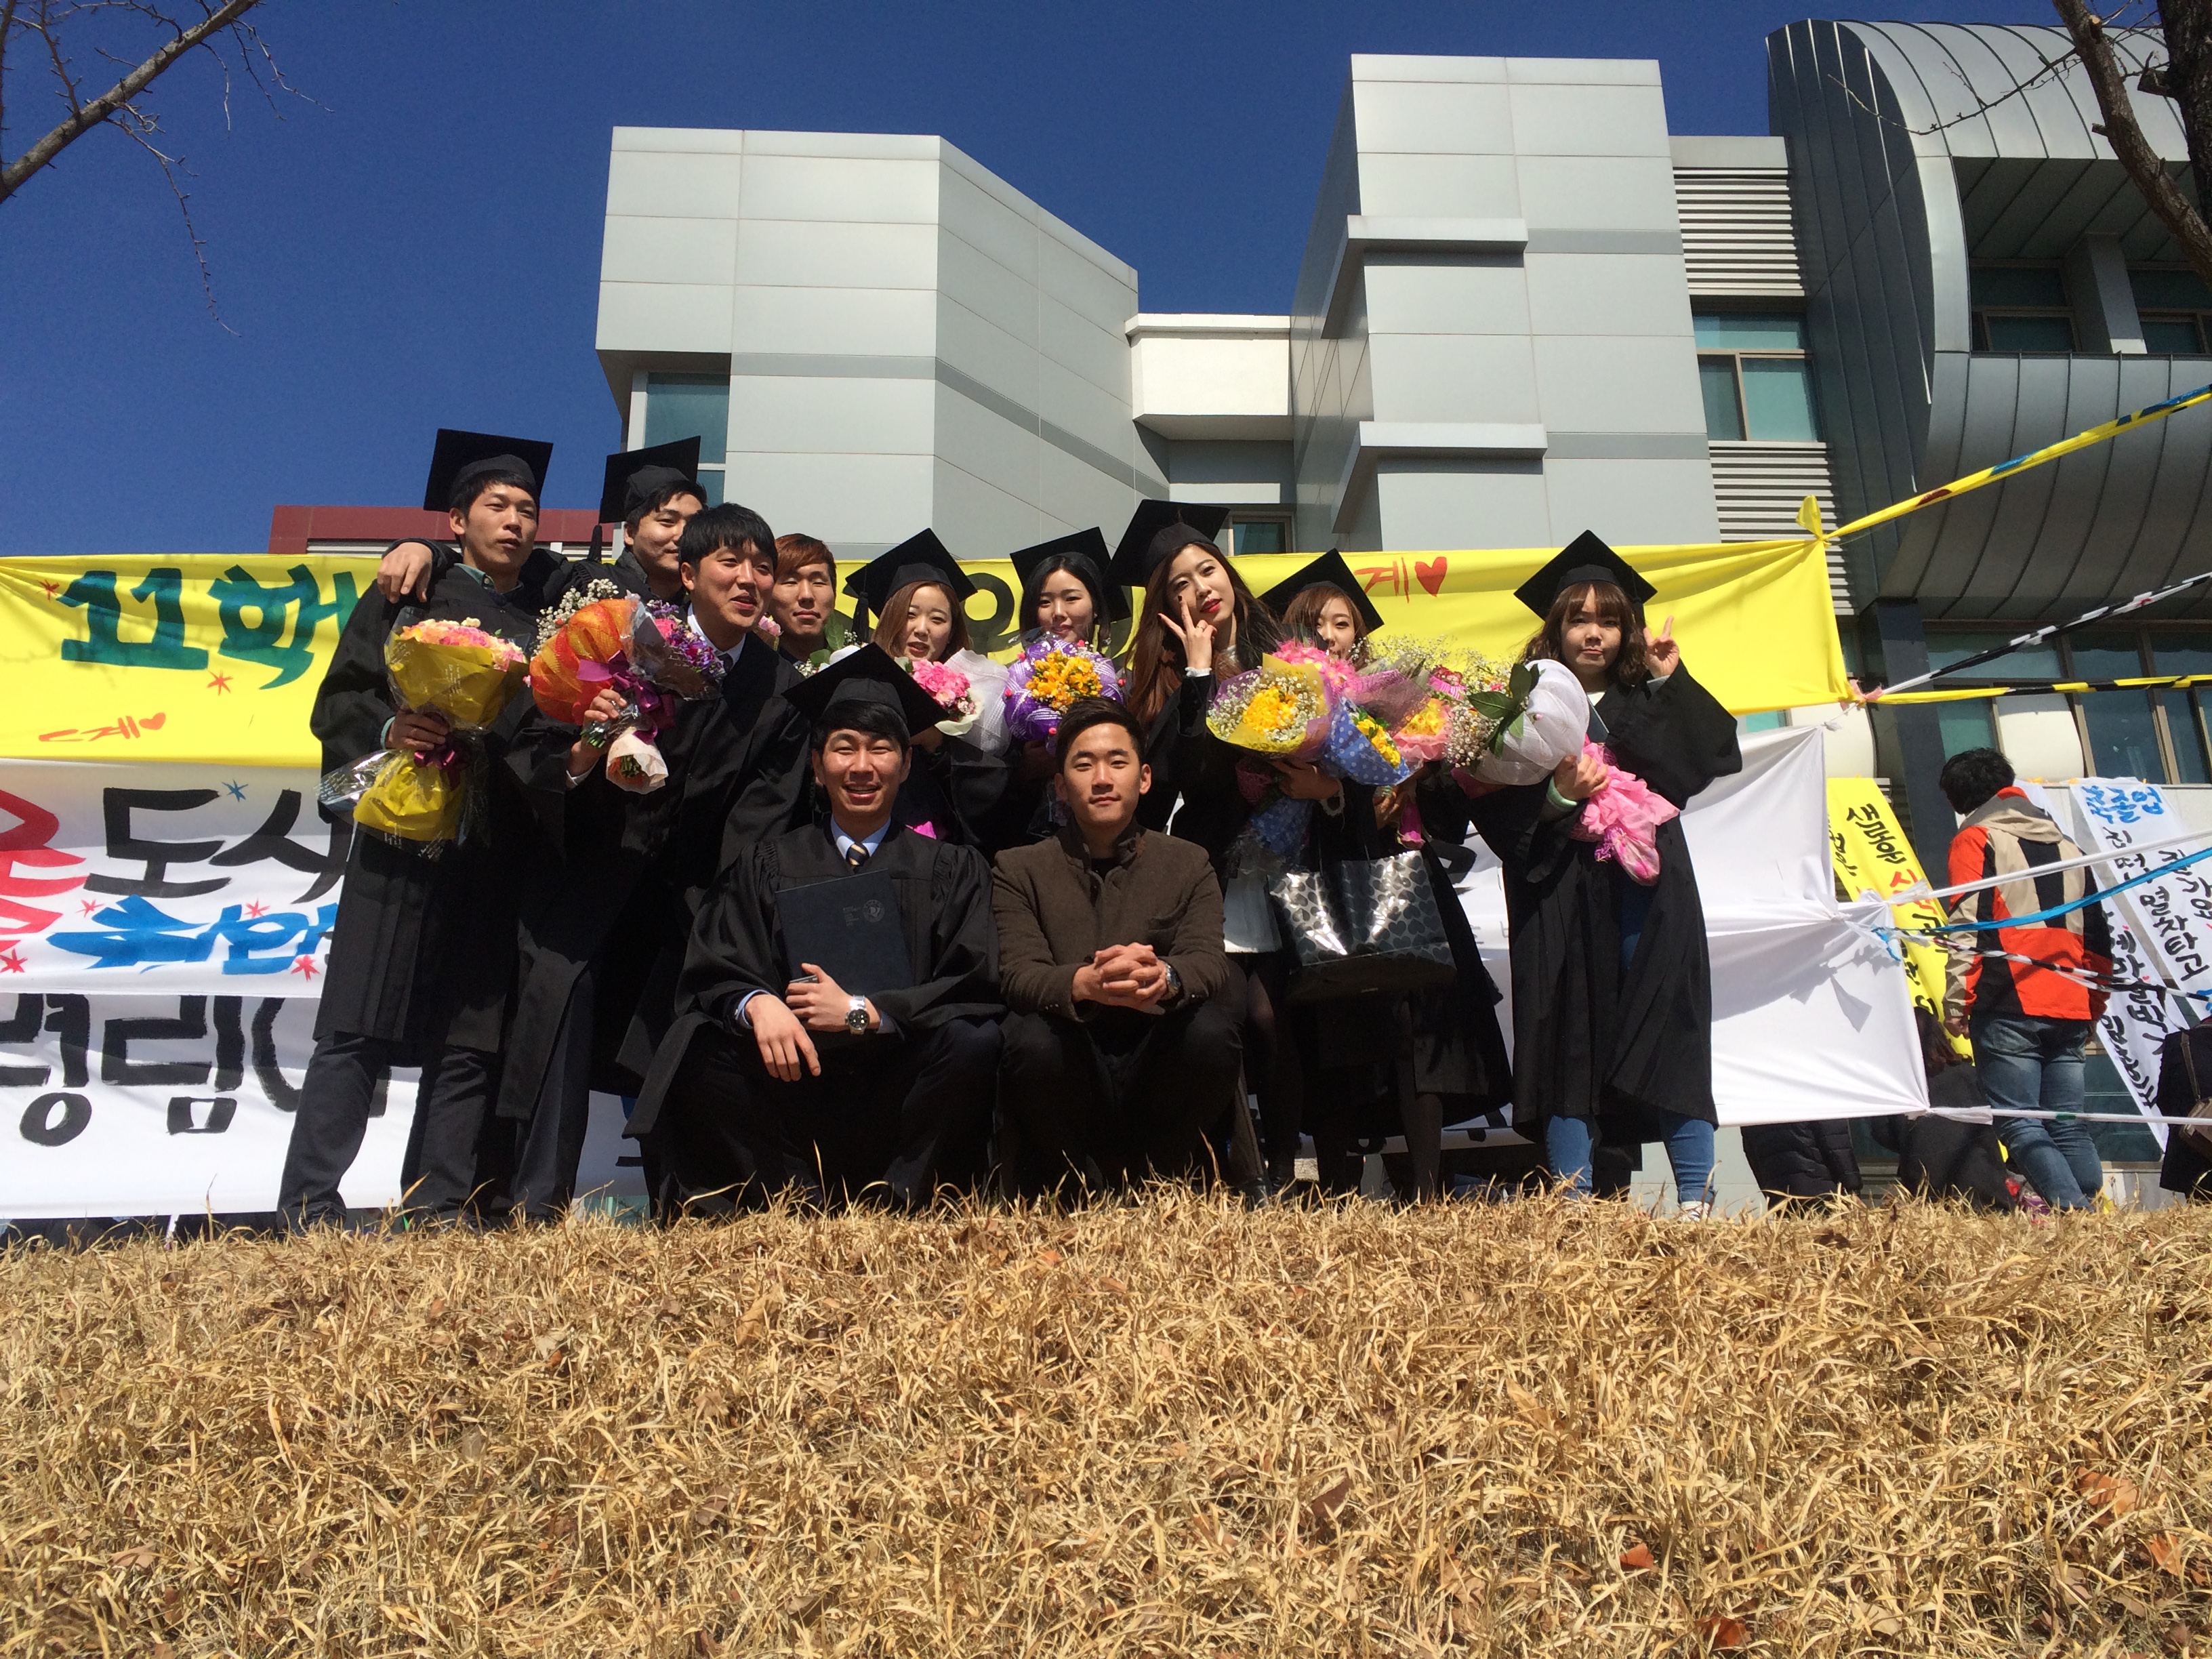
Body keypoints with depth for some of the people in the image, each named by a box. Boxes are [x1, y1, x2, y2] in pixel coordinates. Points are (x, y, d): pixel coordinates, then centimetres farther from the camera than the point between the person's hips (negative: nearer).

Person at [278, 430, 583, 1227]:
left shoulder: (547, 616, 20)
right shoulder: (407, 599, 11)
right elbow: (338, 700, 3)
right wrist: (389, 728, -16)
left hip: (500, 854, 3)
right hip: (406, 838, -3)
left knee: (471, 1043, 1)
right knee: (361, 1030, -5)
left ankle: (437, 1216, 6)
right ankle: (308, 1209, 1)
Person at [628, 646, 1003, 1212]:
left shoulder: (953, 869, 12)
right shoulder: (766, 865, 15)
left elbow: (979, 989, 1)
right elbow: (712, 974, 6)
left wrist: (863, 1012, -12)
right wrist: (756, 1004, -19)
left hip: (901, 1091, -1)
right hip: (791, 1081, 1)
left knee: (976, 1042, -31)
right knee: (701, 1044, -27)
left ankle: (896, 1203, -14)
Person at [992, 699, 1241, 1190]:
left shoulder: (1189, 864, 12)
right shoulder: (1018, 869, 9)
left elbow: (1210, 963, -4)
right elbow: (1017, 974, -7)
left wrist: (1163, 978, -31)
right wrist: (1085, 983, -32)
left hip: (1156, 1069, 1)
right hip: (1068, 1073, -1)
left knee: (1212, 1030, -29)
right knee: (1031, 1039, -33)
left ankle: (1158, 1181, -4)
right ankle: (1079, 1186, -6)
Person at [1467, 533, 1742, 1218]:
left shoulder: (1652, 703, 17)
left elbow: (1716, 756, -1)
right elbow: (1497, 807, -2)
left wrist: (1669, 680, -2)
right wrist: (1557, 797, -19)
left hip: (1649, 890, 2)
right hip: (1562, 897, -2)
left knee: (1669, 1035, -5)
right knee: (1571, 1042, -5)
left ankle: (1696, 1203, -3)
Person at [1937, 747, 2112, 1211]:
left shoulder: (1976, 840, 3)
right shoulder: (2067, 847, 24)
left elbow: (1966, 925, -9)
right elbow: (2098, 939, 23)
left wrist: (1956, 1004, -8)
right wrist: (2091, 1008, 28)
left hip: (2008, 1007, -6)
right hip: (2069, 1011, 6)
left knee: (2020, 1124, -7)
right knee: (2067, 1126, 7)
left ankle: (2073, 1211, -21)